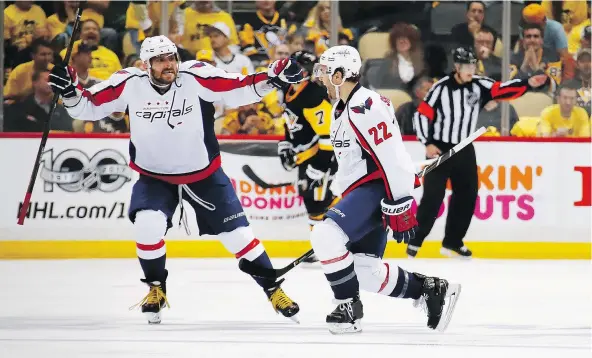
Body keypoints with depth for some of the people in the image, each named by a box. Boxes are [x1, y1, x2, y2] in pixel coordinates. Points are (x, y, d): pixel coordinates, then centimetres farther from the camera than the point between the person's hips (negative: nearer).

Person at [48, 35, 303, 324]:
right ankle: (156, 289, 1)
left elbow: (239, 90, -17)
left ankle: (273, 290, 19)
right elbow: (90, 106, -8)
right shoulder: (129, 84, -17)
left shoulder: (196, 77, -20)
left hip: (204, 174, 0)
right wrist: (69, 91, -26)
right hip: (154, 176, 0)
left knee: (236, 232, 2)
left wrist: (272, 76, -31)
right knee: (148, 224, -23)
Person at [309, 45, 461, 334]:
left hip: (377, 190, -11)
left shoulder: (366, 107, -18)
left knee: (325, 235, -26)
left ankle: (349, 307, -14)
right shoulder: (340, 108, 16)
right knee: (366, 273, 4)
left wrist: (400, 208, -23)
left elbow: (392, 159, -22)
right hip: (358, 190, 11)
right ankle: (429, 290, 15)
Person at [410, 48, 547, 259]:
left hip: (464, 150, 5)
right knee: (433, 197, -9)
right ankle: (415, 241, -2)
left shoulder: (480, 86, -2)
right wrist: (428, 143, -17)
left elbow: (503, 90, -10)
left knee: (467, 196, 6)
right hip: (439, 150, -5)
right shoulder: (442, 88, -14)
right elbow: (422, 114, -11)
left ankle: (452, 242, 18)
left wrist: (528, 83, -24)